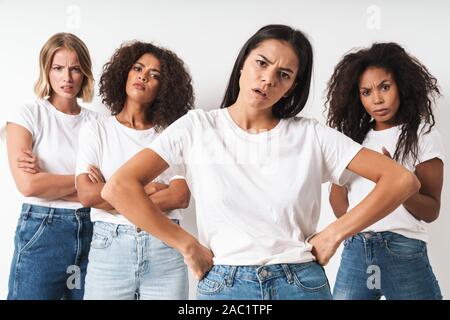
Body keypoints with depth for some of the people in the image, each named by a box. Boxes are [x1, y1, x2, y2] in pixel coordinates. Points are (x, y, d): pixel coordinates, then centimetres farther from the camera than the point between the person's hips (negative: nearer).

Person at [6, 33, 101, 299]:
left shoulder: (97, 121, 7)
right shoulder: (27, 115, -1)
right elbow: (28, 184, -13)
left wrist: (49, 181, -13)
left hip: (91, 229, 3)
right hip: (42, 230, -3)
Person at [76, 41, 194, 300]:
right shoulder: (96, 130, 5)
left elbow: (181, 196, -7)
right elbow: (87, 195, -7)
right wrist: (148, 189, -8)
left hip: (165, 246, 1)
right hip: (109, 247, 0)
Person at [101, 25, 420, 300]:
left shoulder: (311, 135, -1)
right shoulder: (198, 127, -2)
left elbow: (402, 180, -2)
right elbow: (119, 188, -11)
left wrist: (334, 234, -7)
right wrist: (189, 247, -11)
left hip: (303, 284, 1)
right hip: (223, 285, 0)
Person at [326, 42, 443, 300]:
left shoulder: (423, 135, -1)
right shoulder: (353, 136, 10)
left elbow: (431, 211, -4)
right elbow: (337, 193, 10)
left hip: (403, 252, -3)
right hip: (354, 251, 3)